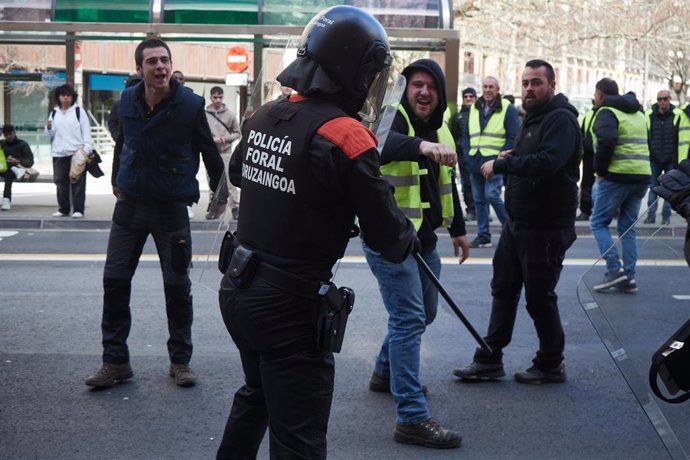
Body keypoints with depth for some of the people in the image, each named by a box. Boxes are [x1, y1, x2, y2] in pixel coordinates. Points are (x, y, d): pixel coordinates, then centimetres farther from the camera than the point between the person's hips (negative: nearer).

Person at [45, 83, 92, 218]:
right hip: (59, 153, 4)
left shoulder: (79, 111, 2)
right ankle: (63, 208, 15)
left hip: (77, 153, -4)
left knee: (78, 182, -4)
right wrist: (49, 128, -6)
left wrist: (87, 149, -10)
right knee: (61, 182, 7)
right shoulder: (54, 113, 14)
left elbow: (86, 131, -2)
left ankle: (78, 209, -2)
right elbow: (51, 134, 17)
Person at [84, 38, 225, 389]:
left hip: (171, 207, -3)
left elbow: (209, 152, -1)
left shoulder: (190, 105, -12)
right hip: (130, 203, 3)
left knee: (177, 285, 4)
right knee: (114, 280, 3)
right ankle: (114, 361, 13)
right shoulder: (127, 100, -2)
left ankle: (180, 360, 18)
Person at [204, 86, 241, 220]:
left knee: (230, 181, -3)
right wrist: (213, 139, -15)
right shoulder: (205, 114, -4)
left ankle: (235, 207, 2)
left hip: (226, 152, -1)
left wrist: (227, 138, -11)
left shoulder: (229, 114, -2)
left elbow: (237, 133, 6)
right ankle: (214, 207, 19)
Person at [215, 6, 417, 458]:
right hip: (291, 307, -8)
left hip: (238, 289, 8)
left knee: (257, 394, 30)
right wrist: (410, 235, 9)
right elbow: (389, 240, -12)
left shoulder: (263, 116, 0)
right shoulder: (345, 136, -20)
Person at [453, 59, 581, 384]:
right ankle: (489, 360, 19)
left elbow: (546, 162, -31)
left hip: (546, 226, -10)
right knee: (503, 289, 12)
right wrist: (510, 160, 0)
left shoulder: (561, 119, -16)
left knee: (539, 297, 1)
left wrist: (500, 165, -24)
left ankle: (551, 365, 17)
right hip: (518, 221, 10)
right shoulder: (533, 118, 15)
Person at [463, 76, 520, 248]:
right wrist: (468, 154, 6)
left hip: (495, 162, -6)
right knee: (479, 199, 7)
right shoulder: (474, 109, 15)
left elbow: (513, 137, -6)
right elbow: (467, 135, 21)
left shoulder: (507, 109, -2)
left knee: (492, 195, -15)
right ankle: (483, 235, 14)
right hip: (475, 162, 6)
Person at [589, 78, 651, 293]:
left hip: (617, 176, -8)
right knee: (628, 227, 12)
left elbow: (606, 142, -22)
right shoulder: (637, 113, 20)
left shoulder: (607, 112, -7)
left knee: (598, 223, 3)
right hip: (642, 175, 8)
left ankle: (614, 269, -9)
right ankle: (628, 278, 9)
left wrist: (600, 170, -10)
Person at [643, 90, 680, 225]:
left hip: (671, 159, -2)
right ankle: (651, 215, 8)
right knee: (653, 187, 5)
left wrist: (679, 158, -8)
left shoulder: (677, 115, -5)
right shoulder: (649, 115, 0)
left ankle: (666, 216, 10)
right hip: (654, 159, 2)